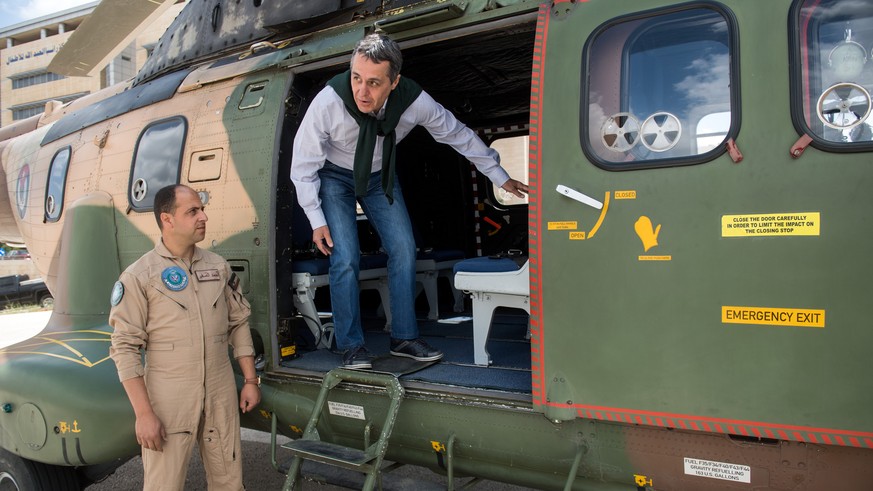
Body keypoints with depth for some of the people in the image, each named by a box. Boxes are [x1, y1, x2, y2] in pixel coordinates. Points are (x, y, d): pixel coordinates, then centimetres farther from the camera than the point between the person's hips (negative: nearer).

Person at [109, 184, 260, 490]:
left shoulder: (218, 267, 6)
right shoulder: (138, 276, -7)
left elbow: (238, 324, 12)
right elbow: (125, 348, -9)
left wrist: (251, 380, 9)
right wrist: (143, 413, -13)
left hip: (221, 394, 4)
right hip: (168, 398, -4)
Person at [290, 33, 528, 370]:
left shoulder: (414, 101, -29)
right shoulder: (328, 102, -34)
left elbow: (460, 135, -10)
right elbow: (303, 166, -19)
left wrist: (501, 177, -2)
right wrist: (317, 220, -17)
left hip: (380, 175, 3)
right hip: (334, 176, -2)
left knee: (404, 250, -5)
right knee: (345, 258, -15)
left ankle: (404, 338, 10)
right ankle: (351, 346, 0)